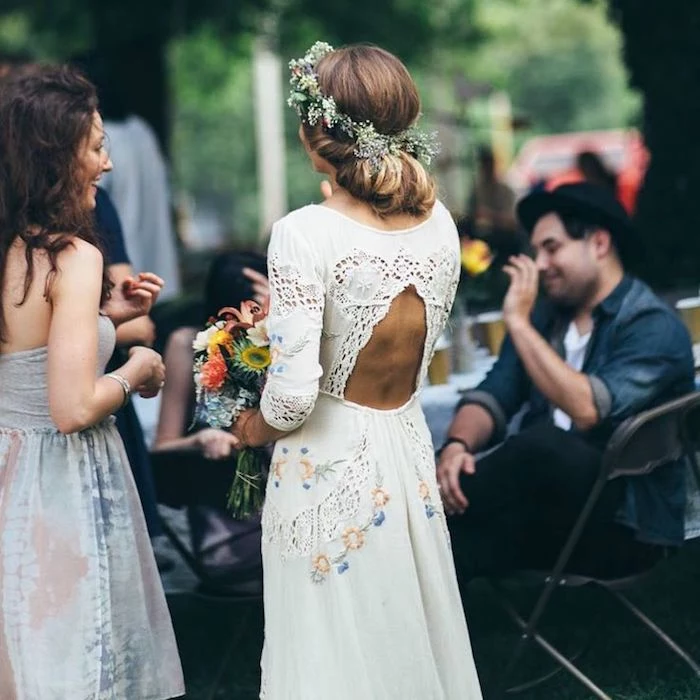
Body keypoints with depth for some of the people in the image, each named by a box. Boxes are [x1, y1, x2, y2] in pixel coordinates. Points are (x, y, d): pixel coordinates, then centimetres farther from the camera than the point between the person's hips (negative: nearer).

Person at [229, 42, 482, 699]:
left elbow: (293, 396, -22)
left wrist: (254, 428, 0)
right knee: (412, 636, 19)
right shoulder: (439, 222, -1)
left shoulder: (306, 234, -20)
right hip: (410, 453, 6)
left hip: (330, 465, -6)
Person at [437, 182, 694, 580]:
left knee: (543, 443, -35)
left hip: (625, 526, -6)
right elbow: (492, 398, 4)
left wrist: (519, 324, -20)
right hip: (550, 505, 6)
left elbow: (587, 411, -26)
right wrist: (458, 445, -19)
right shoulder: (545, 317, 12)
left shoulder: (653, 326, -11)